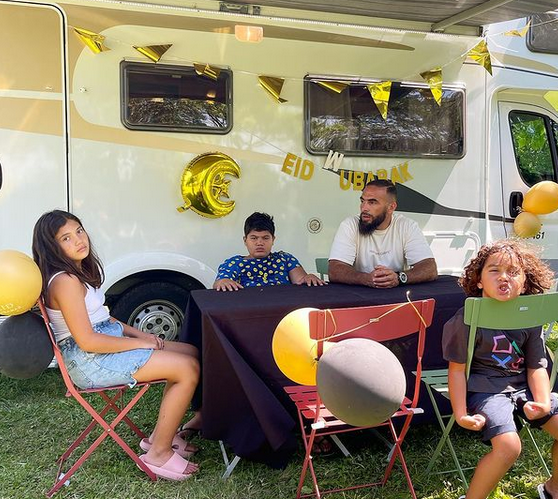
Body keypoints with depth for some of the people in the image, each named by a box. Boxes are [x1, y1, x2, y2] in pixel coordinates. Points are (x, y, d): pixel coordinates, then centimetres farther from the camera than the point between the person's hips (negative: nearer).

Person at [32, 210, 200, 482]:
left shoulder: (81, 271, 10)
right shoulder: (65, 281, -21)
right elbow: (88, 341, -24)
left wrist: (140, 334, 5)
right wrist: (139, 342, -14)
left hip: (111, 338, 10)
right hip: (89, 361, -10)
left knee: (190, 352, 9)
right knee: (188, 369, -17)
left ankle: (159, 435, 15)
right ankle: (159, 454, -4)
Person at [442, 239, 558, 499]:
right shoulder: (467, 319, -13)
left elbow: (536, 367, 5)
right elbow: (457, 369, -10)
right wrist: (461, 414, -15)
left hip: (522, 387, 6)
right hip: (484, 389, -6)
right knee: (509, 446, -26)